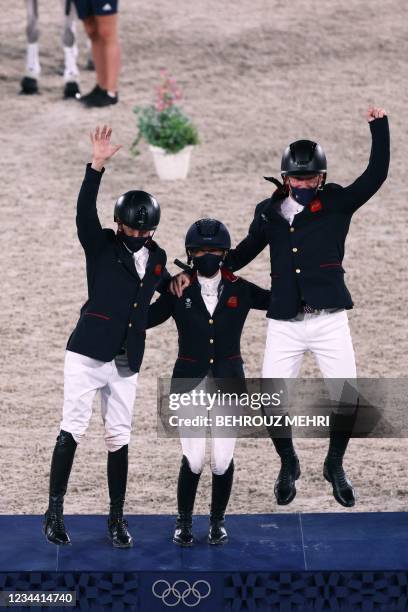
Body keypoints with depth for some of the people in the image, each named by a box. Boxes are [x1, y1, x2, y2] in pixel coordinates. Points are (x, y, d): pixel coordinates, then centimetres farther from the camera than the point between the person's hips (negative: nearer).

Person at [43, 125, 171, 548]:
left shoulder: (156, 258, 12)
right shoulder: (101, 245, -1)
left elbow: (172, 290, 31)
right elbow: (85, 212, -19)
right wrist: (97, 166, -30)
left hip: (126, 362, 4)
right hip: (88, 353, -4)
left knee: (119, 438, 5)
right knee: (72, 430, -6)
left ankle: (116, 518, 11)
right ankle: (54, 511, -2)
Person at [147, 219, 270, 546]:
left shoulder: (241, 291, 4)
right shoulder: (179, 292, 1)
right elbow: (143, 318, 3)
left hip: (229, 383, 1)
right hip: (189, 383, -1)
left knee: (223, 460, -1)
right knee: (193, 460, -7)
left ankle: (218, 521, 19)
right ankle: (184, 522, 14)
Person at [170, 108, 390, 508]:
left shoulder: (336, 204, 2)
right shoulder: (269, 212, 10)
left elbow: (375, 175, -8)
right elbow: (241, 255, 16)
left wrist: (379, 127, -16)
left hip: (328, 320, -2)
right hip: (284, 324, 2)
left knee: (347, 398, -8)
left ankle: (335, 465, 18)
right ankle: (288, 465, 22)